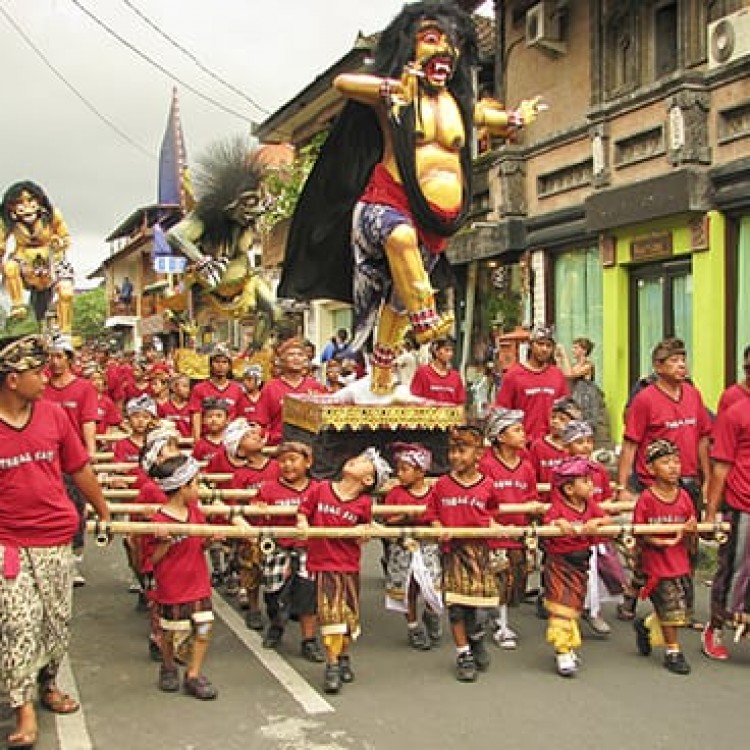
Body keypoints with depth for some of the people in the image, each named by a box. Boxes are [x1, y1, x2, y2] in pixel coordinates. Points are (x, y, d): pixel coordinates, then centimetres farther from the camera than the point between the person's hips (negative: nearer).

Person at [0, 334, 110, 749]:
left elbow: (80, 470, 8)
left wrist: (104, 513, 16)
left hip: (57, 538, 3)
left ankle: (47, 683, 34)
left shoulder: (53, 415, -2)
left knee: (58, 620, 13)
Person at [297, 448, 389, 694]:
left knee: (349, 614, 11)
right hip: (323, 563, -1)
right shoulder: (320, 489, -4)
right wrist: (302, 522, -11)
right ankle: (332, 665, 5)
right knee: (330, 612, -6)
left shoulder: (364, 504, -3)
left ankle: (344, 658, 33)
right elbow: (303, 511, 8)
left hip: (350, 565, 2)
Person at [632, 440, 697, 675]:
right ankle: (672, 651, 18)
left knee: (684, 611, 12)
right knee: (672, 608, -3)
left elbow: (690, 543, 6)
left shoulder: (684, 497, 1)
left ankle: (646, 625, 36)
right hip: (656, 565, -5)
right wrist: (658, 541, -23)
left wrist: (690, 532, -15)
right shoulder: (646, 499, -12)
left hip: (681, 564, 5)